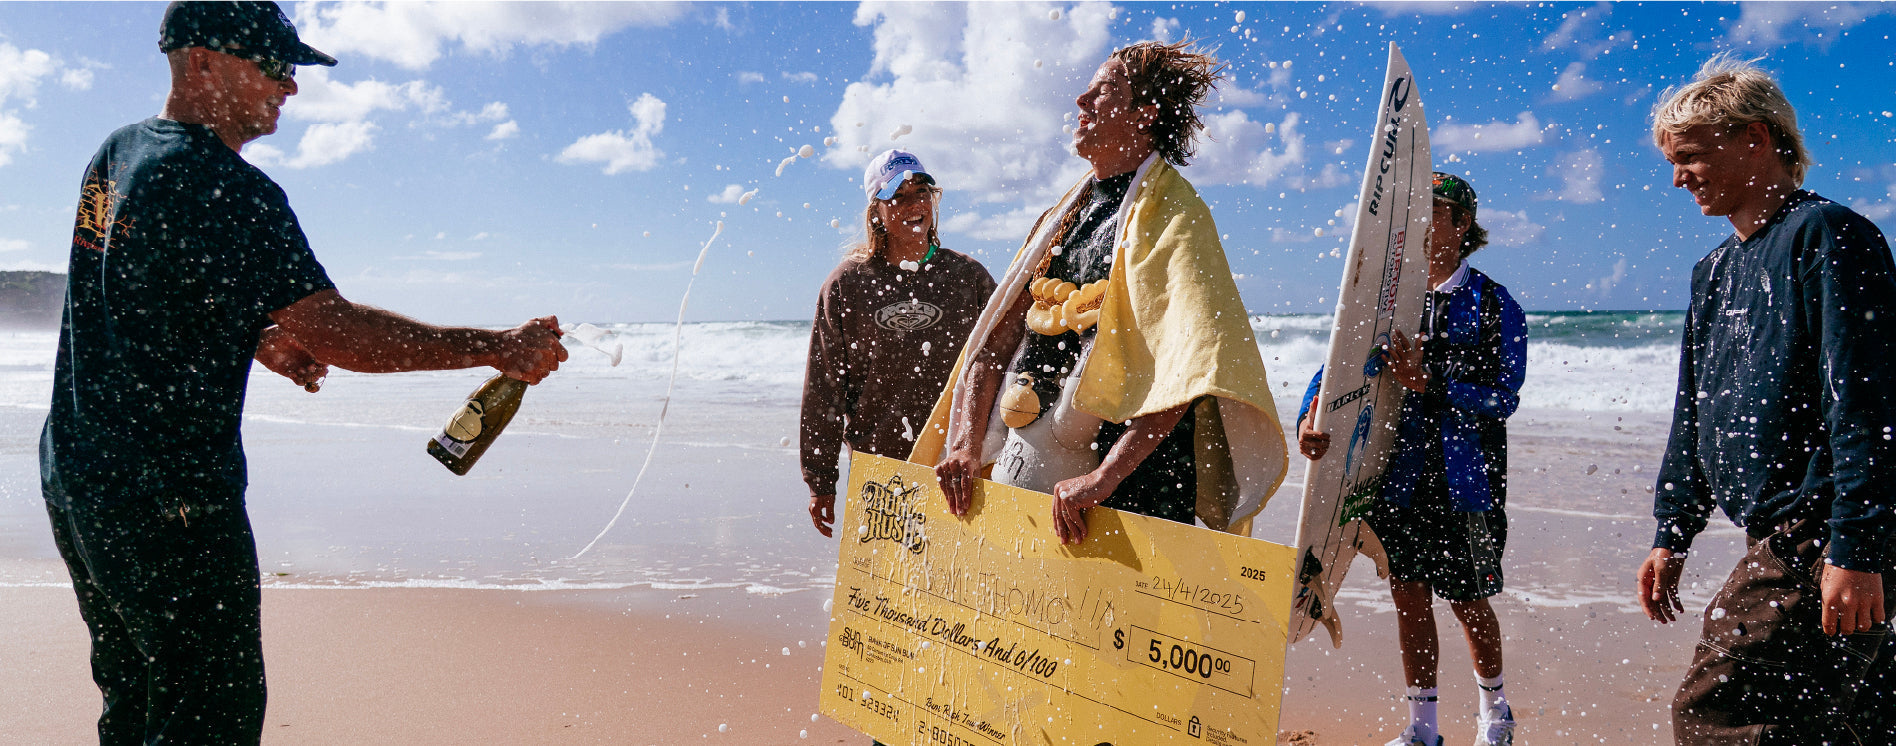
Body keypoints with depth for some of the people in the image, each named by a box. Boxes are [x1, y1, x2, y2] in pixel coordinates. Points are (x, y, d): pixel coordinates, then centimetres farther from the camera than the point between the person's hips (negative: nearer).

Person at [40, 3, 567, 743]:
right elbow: (335, 331, -26)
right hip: (169, 496, -10)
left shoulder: (115, 154, 10)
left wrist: (258, 336, 7)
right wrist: (499, 348, -23)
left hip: (73, 474, 10)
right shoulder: (224, 189, -20)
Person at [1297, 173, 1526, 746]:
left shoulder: (1495, 306, -3)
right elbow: (1339, 365, -1)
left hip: (1463, 480, -3)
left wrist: (1425, 381, -25)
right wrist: (1310, 417, -21)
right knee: (1409, 597, 8)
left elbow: (1502, 397, -12)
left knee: (1468, 601, 8)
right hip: (1398, 475, 3)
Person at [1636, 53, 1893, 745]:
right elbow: (1693, 415, 21)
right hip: (1777, 537, 9)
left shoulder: (1826, 234, -9)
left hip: (1821, 542, -9)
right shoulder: (1714, 272, 18)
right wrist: (1671, 535, 18)